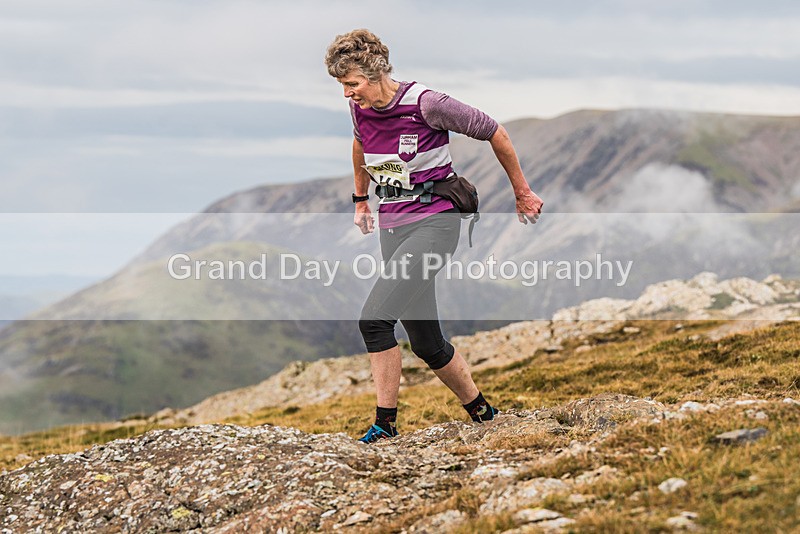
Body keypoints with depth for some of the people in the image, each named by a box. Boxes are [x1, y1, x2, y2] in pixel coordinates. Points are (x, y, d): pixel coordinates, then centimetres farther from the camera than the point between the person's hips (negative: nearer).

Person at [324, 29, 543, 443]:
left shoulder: (425, 104, -16)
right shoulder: (359, 110, 2)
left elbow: (495, 134, -5)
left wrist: (522, 194, 4)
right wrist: (360, 199, 36)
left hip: (434, 220, -7)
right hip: (392, 225, 7)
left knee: (373, 319, -22)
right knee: (426, 344, 7)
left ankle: (385, 423, -13)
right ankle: (480, 412, 25)